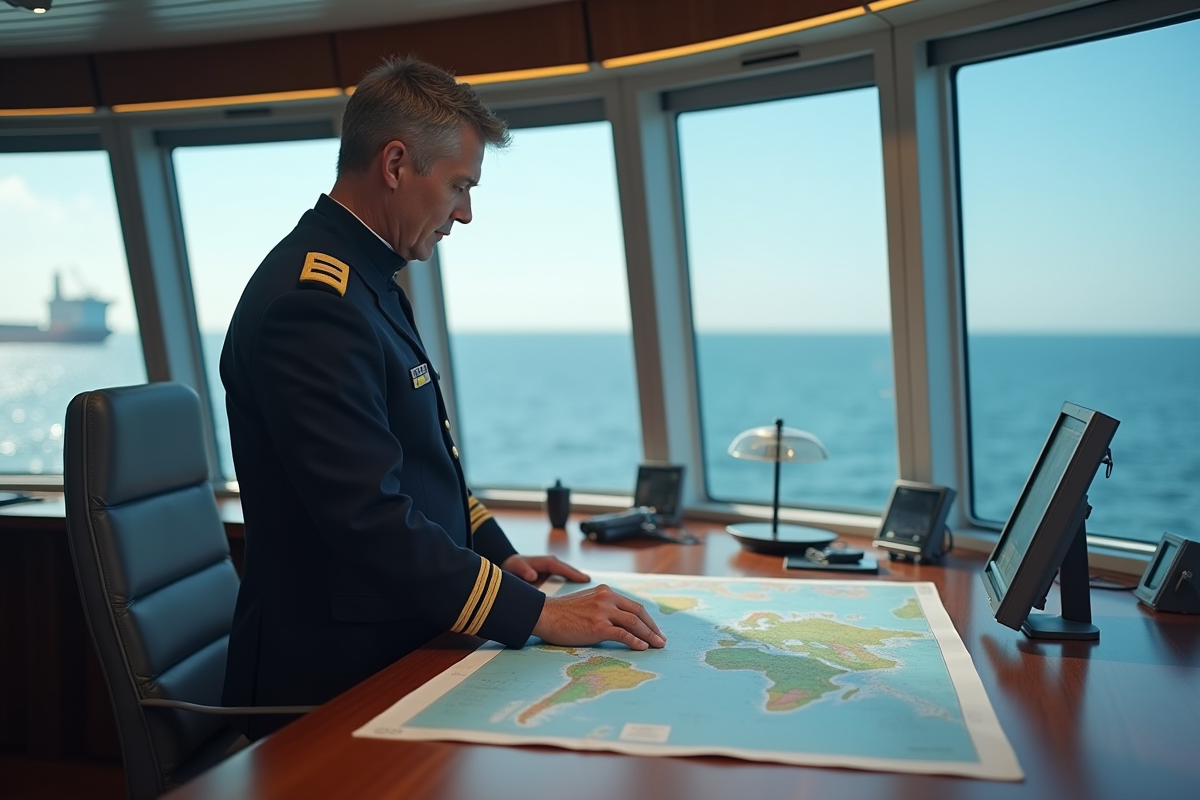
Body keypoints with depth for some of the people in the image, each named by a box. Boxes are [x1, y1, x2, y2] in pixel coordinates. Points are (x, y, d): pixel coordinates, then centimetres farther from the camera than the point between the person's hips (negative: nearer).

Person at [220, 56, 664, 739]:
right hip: (337, 677, -9)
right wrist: (536, 614, -23)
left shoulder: (367, 282, 11)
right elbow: (370, 519, -28)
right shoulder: (314, 299, -23)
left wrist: (498, 555, 8)